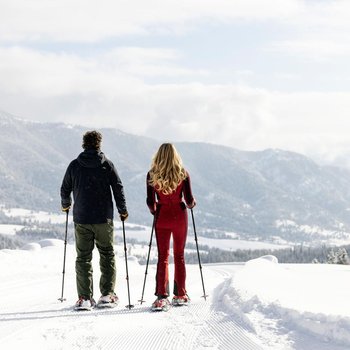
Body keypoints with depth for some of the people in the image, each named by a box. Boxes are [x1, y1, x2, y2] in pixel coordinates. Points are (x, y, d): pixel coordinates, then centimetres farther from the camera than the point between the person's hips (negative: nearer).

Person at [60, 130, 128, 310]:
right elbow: (118, 188, -2)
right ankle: (107, 295, 6)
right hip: (104, 218, -1)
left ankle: (84, 298, -1)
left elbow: (65, 189, 9)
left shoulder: (74, 165, 1)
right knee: (107, 255, 11)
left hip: (81, 219, 1)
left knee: (83, 257, 5)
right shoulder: (107, 165, -2)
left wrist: (66, 204, 29)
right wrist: (122, 210, 12)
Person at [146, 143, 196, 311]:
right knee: (179, 256, 13)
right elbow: (189, 199, -6)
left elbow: (150, 202, -7)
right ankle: (180, 295, 18)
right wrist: (191, 204, 17)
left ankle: (161, 297, -10)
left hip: (162, 217, 0)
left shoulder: (152, 175, -5)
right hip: (179, 215, 0)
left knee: (163, 256, 3)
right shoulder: (183, 174, -6)